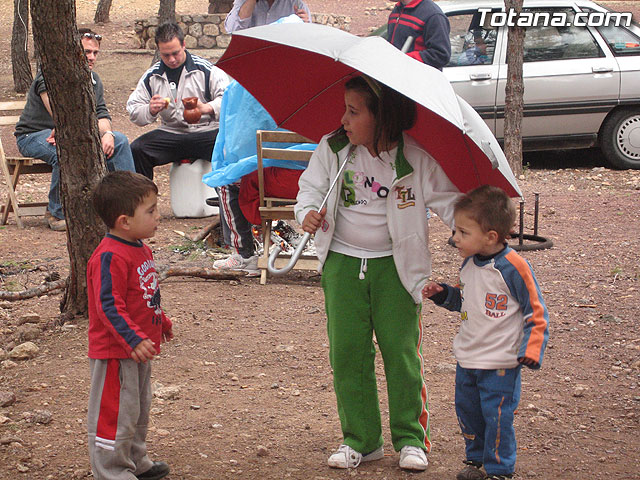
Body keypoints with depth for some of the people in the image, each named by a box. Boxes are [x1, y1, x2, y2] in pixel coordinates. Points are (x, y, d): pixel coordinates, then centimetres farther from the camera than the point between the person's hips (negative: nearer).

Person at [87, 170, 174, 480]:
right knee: (116, 414, -1)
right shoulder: (109, 258, -24)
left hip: (138, 350, 10)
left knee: (138, 410, 22)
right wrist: (134, 339, -34)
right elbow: (109, 306, -28)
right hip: (116, 352, -10)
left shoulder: (140, 250, 8)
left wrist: (161, 321, 33)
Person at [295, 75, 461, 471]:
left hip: (395, 265, -3)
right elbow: (311, 185, 8)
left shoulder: (416, 159, -11)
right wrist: (308, 212, -12)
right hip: (342, 262, 3)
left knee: (401, 350, 0)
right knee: (347, 350, 3)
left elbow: (447, 198, -7)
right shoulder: (332, 149, -2)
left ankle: (410, 438, 14)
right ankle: (360, 439, 15)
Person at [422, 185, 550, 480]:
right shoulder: (469, 264, 3)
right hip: (467, 359, 7)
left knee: (497, 416, -2)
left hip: (500, 364, -7)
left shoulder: (513, 267, -18)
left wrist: (531, 349, -18)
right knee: (467, 411, 17)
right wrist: (443, 294, 5)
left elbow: (536, 313, -12)